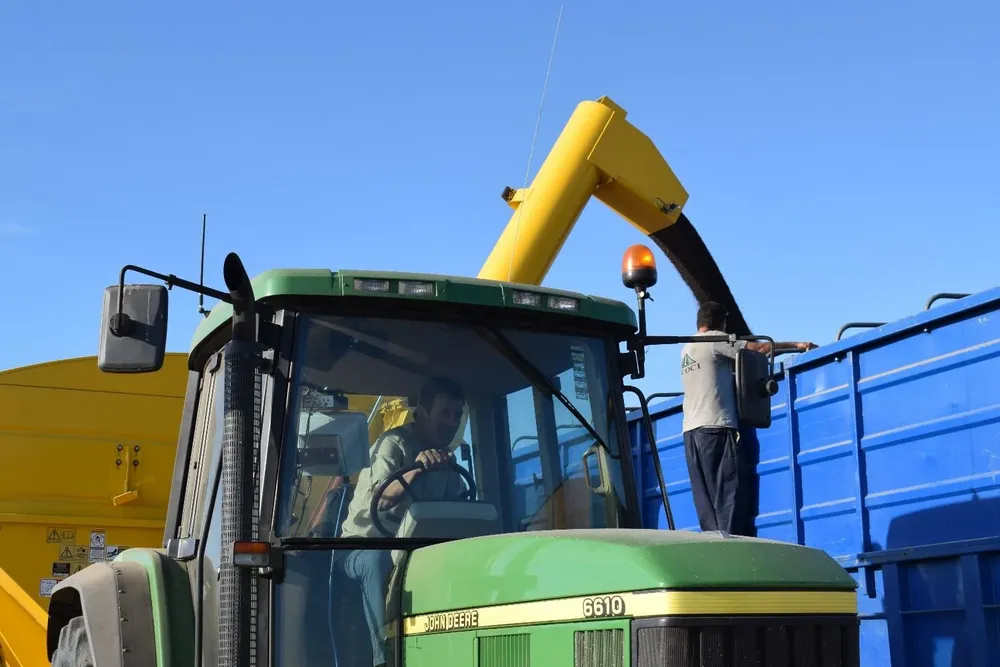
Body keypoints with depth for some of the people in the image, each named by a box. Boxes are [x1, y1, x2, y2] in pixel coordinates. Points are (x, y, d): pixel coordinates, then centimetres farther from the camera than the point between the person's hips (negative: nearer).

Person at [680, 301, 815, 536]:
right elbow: (760, 348, -2)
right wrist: (796, 345, 7)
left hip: (691, 431, 8)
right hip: (716, 428, -8)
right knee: (730, 494, -9)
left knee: (707, 502, 3)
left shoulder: (687, 349, 21)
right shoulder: (715, 340, -2)